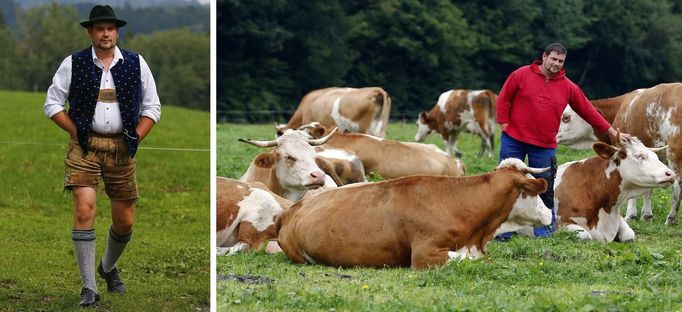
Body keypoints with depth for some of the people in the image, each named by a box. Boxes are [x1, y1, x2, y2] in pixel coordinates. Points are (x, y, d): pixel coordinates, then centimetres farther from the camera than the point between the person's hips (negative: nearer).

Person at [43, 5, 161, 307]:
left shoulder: (135, 63, 6)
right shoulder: (73, 64, 1)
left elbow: (152, 107, 12)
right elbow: (52, 104, 6)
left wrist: (135, 138, 0)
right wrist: (77, 133, -3)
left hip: (121, 148, 2)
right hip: (85, 146, -2)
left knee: (125, 222, 7)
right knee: (84, 211, -16)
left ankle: (108, 267, 38)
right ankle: (89, 288, -12)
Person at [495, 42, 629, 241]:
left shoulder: (568, 87, 5)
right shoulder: (521, 75, -2)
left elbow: (588, 111, 10)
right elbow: (503, 99, 2)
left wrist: (613, 132, 9)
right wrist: (504, 126, -4)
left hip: (545, 146, 2)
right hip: (514, 140, -2)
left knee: (545, 188, 2)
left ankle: (544, 230, 11)